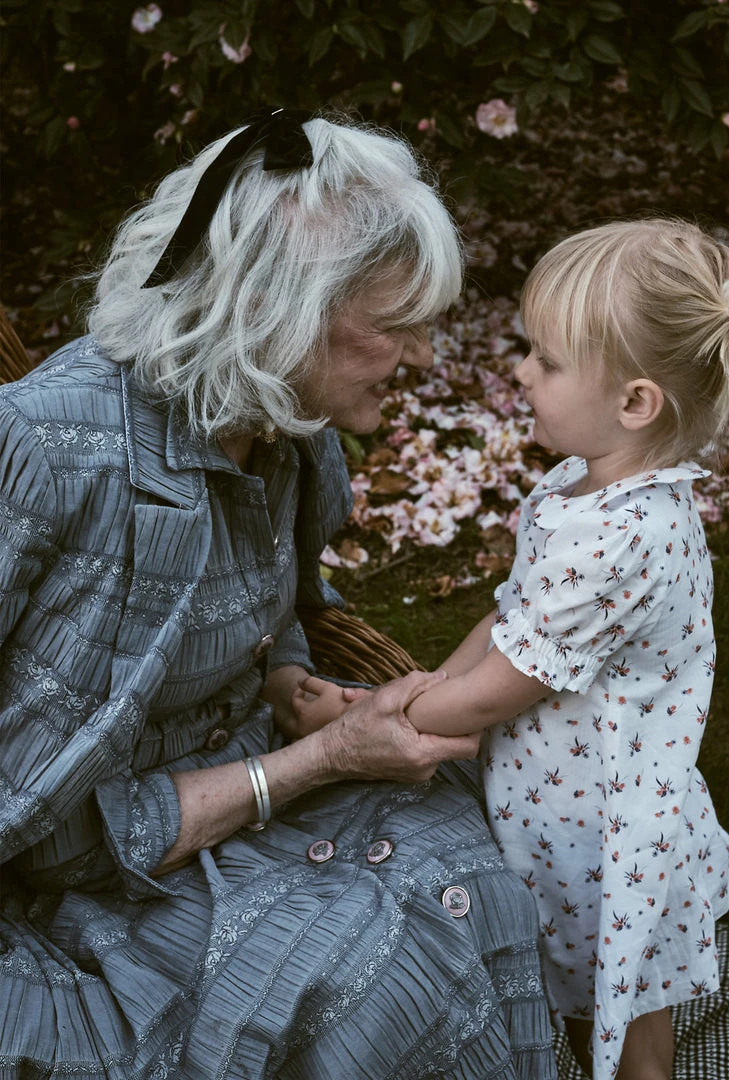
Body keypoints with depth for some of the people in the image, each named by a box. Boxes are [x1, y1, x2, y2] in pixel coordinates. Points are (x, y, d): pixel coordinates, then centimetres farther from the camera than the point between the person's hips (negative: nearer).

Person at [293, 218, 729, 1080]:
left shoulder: (612, 541, -33)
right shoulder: (596, 483, -3)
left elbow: (495, 691, -24)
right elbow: (514, 618, 7)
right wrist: (420, 690, 0)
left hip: (599, 839, -8)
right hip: (570, 815, 9)